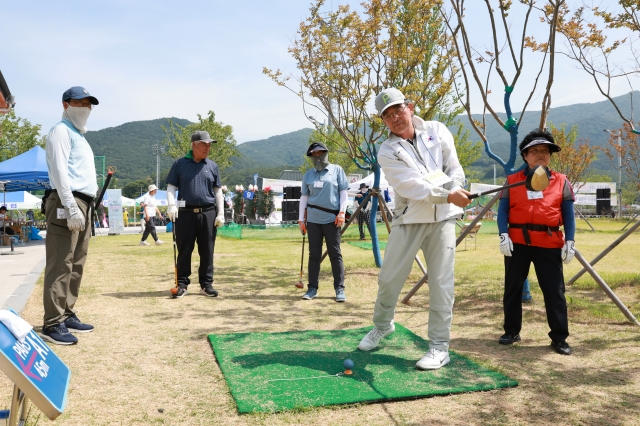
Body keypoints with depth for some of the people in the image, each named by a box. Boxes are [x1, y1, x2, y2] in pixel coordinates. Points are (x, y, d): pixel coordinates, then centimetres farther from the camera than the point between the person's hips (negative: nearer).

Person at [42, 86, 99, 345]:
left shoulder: (79, 136, 25)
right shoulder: (61, 131, -2)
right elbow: (59, 171, -14)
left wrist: (84, 208, 14)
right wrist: (71, 207, -21)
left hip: (82, 205, 10)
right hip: (66, 204, -10)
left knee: (76, 265, 11)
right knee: (60, 265, -10)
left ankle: (67, 315, 19)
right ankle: (52, 324, -7)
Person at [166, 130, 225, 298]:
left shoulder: (212, 166, 12)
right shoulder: (180, 164, 7)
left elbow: (218, 191, 13)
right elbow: (171, 187, 6)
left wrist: (221, 213, 4)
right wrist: (171, 205, -11)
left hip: (208, 213, 2)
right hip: (186, 213, -1)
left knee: (207, 251, 4)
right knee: (184, 250, 3)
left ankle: (206, 284, 13)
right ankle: (182, 284, 12)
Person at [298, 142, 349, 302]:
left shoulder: (336, 170, 8)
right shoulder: (308, 174, 14)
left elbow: (343, 192, 5)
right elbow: (304, 197, 15)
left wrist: (342, 212, -6)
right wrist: (301, 219, 9)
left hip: (332, 219, -2)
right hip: (313, 219, 3)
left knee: (335, 254, -1)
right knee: (314, 255, 5)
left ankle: (339, 289, 4)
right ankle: (312, 288, 12)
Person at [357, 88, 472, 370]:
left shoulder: (437, 131, 7)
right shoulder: (387, 152, -3)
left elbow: (454, 168, 8)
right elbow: (412, 187, -16)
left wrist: (456, 195, -11)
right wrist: (447, 195, -27)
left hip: (443, 219, 1)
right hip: (408, 219, -1)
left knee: (441, 282, -2)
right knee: (389, 277, 4)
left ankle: (439, 347, 9)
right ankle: (382, 325, 32)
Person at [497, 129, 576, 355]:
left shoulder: (561, 181, 9)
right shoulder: (512, 180, 8)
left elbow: (569, 214, 8)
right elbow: (502, 210, 3)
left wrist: (570, 241, -2)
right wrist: (503, 235, -9)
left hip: (550, 244, 0)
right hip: (517, 242, 1)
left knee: (554, 291, 2)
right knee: (512, 288, 9)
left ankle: (559, 338, 14)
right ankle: (511, 332, 23)